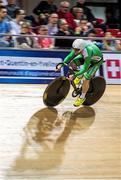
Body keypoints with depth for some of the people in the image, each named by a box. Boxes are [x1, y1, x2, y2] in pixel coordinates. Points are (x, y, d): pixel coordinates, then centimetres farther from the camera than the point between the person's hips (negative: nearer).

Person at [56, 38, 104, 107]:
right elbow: (70, 56, -15)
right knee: (72, 63, -15)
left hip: (96, 61, -6)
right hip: (85, 56, 6)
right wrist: (62, 64, -27)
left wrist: (74, 75, -44)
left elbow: (85, 68, -38)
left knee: (85, 79, -15)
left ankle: (82, 97, 9)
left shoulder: (87, 53, -44)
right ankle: (80, 76, 15)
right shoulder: (78, 46, -28)